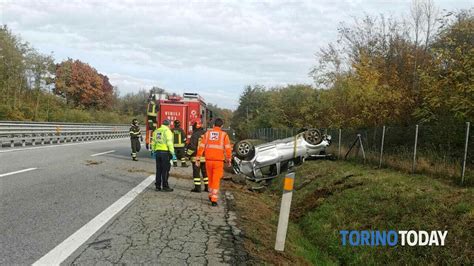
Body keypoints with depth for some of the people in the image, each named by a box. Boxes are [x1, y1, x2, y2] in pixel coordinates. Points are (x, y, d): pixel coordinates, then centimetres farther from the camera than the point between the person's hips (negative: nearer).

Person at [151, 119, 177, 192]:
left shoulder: (156, 131, 13)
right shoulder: (167, 131, -8)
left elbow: (153, 142, 15)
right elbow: (169, 143, -15)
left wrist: (154, 152, 23)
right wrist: (173, 153, -13)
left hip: (157, 151, 6)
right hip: (165, 152, -6)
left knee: (158, 170, 12)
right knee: (165, 170, 0)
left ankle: (157, 186, 16)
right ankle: (165, 186, 3)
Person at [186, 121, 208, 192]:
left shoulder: (195, 135, -13)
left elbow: (192, 146, -17)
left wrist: (188, 153, -2)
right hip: (205, 157, 6)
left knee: (196, 172, 2)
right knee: (205, 172, 13)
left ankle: (197, 187, 1)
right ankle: (207, 187, 16)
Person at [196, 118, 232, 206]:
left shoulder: (207, 133, 5)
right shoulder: (224, 135, -1)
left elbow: (201, 147, 0)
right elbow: (228, 148, -7)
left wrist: (198, 159, 2)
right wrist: (228, 160, 3)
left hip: (208, 160, 3)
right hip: (218, 161, -3)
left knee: (211, 178, 20)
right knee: (216, 180, 1)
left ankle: (211, 196, 35)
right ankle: (213, 200, -4)